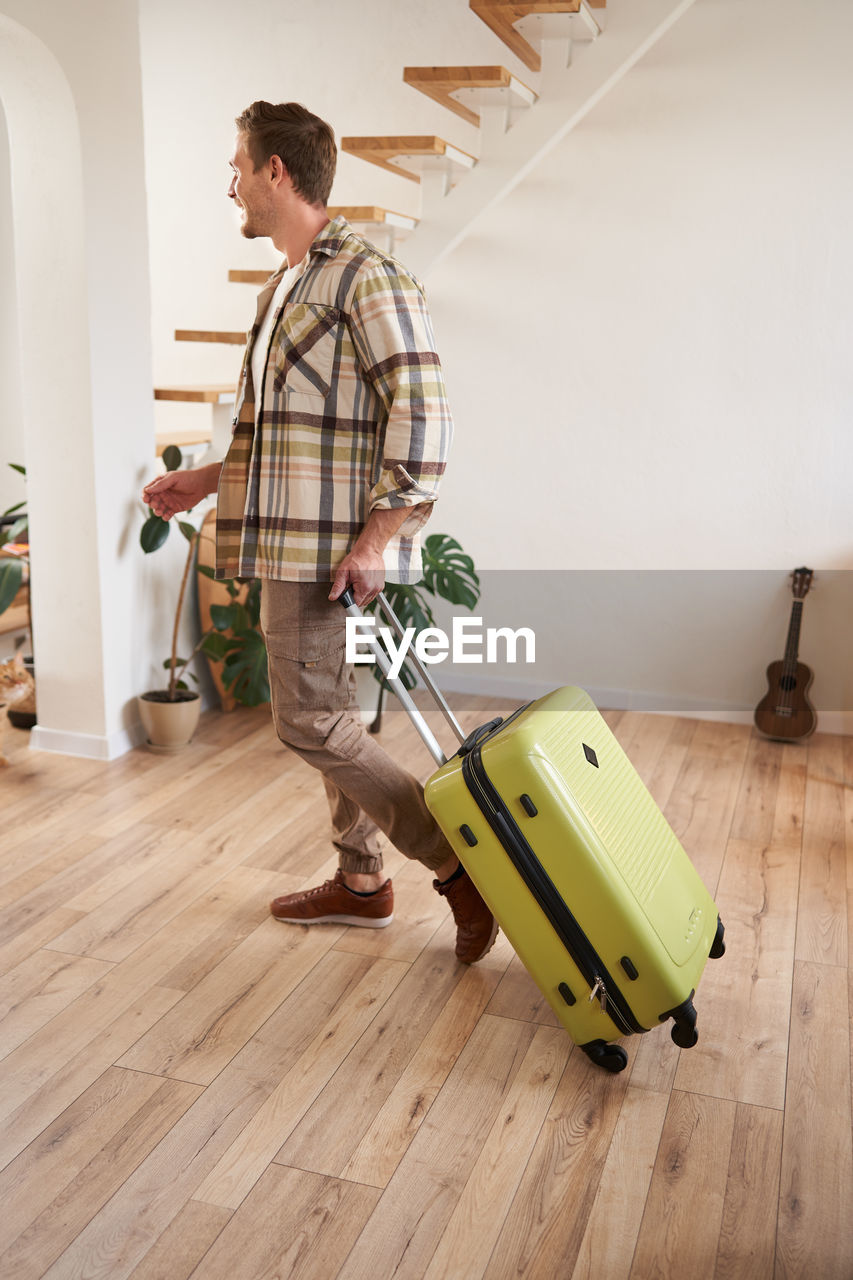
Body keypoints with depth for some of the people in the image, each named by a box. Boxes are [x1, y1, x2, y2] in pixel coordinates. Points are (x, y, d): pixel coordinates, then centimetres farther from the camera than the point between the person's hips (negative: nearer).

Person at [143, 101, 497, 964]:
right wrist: (209, 480, 20)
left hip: (334, 546, -10)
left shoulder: (364, 275, -11)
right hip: (289, 540, 10)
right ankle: (361, 882, 28)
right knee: (328, 713, 14)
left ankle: (462, 867, 1)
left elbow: (421, 413, -19)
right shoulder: (286, 287, 20)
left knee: (309, 722, -8)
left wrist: (379, 535, -22)